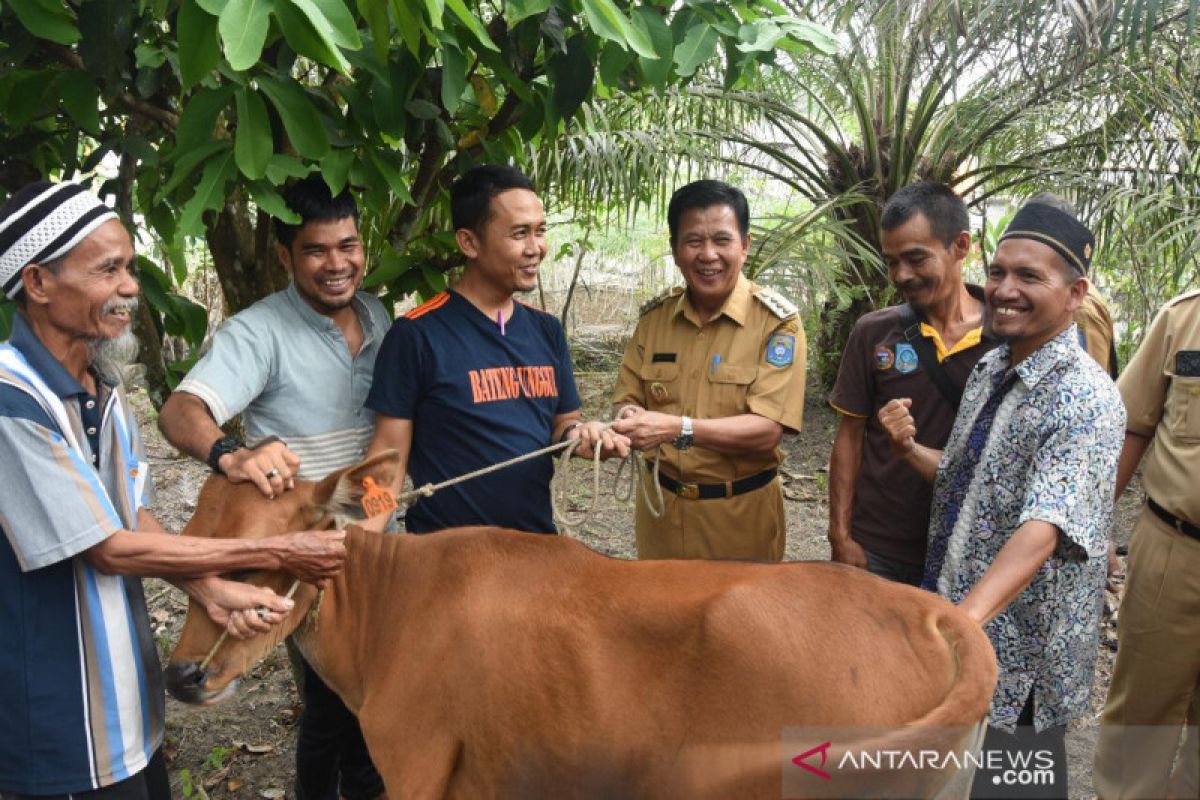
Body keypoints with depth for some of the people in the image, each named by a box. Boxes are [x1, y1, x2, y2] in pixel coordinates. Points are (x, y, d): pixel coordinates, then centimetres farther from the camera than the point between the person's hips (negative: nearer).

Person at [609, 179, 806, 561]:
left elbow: (766, 430, -21)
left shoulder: (776, 321, -14)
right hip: (660, 504, 4)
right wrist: (629, 415, -20)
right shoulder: (654, 315, 0)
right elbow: (626, 398, 4)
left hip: (741, 511, -4)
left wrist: (678, 428, -34)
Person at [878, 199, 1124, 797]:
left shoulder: (1087, 401, -22)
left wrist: (965, 618, -48)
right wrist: (909, 448, -5)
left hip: (1020, 654, -7)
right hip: (956, 612, 8)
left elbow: (1042, 528, -34)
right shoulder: (989, 369, 4)